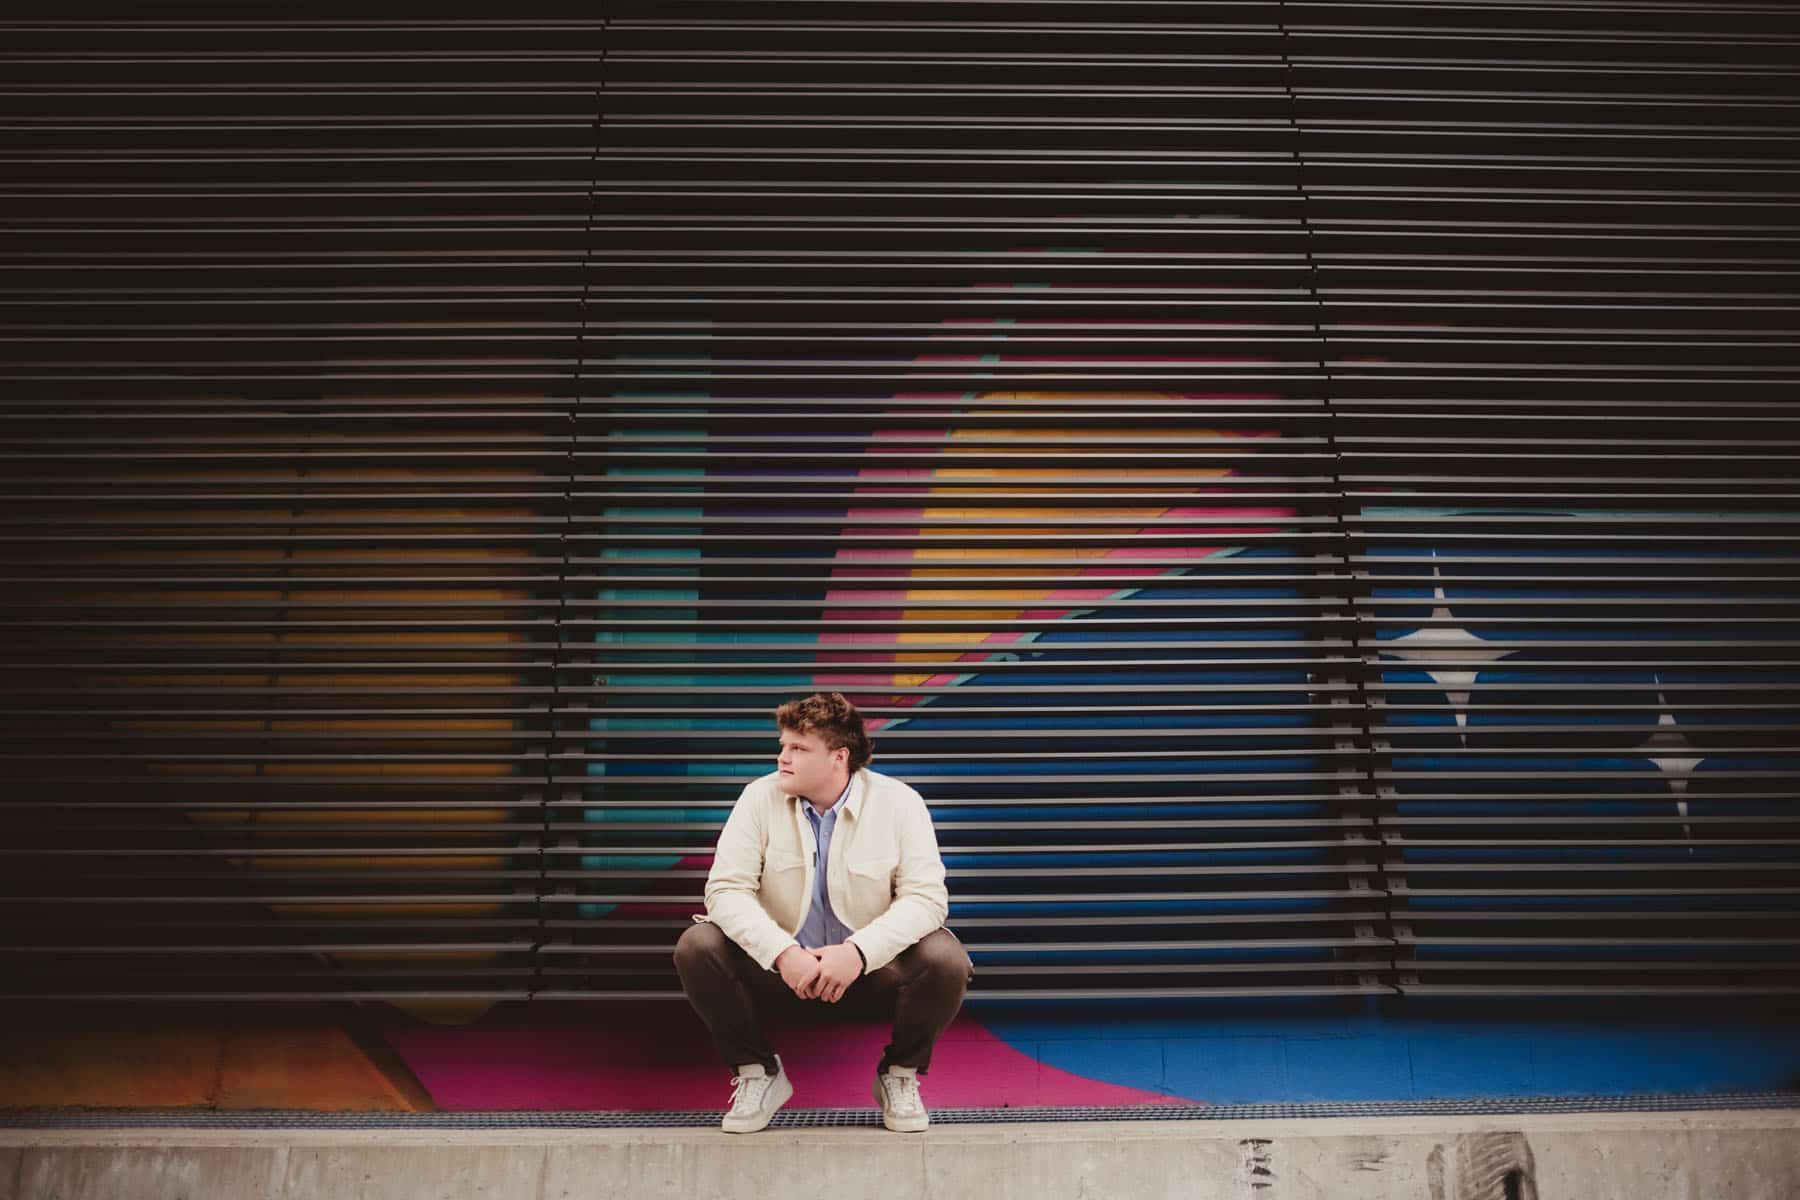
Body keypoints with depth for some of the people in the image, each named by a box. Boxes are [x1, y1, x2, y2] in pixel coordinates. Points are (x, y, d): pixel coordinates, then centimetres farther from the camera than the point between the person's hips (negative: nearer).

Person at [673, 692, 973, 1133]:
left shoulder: (898, 802, -10)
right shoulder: (760, 797, -7)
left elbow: (926, 897, -16)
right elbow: (726, 888, -12)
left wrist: (858, 952, -31)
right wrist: (782, 953, -28)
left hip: (872, 968, -1)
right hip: (780, 966, 1)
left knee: (945, 958, -29)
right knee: (696, 947, -23)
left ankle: (899, 1076, 1)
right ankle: (759, 1074, 1)